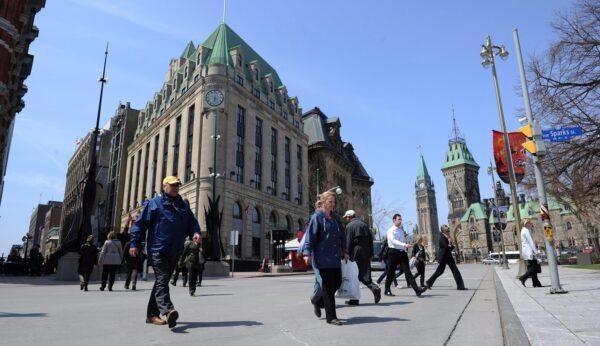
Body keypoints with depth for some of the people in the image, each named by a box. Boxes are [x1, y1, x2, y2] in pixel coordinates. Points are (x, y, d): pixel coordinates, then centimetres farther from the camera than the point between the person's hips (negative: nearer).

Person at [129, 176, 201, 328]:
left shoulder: (183, 205, 16)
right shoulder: (154, 203, 0)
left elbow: (192, 222, 17)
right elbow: (141, 223, -1)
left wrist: (195, 232, -5)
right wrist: (134, 243, -6)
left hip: (175, 251, 6)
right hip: (158, 250, -6)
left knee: (162, 281, 12)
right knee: (161, 281, -17)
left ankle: (152, 314, 22)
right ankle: (168, 311, -31)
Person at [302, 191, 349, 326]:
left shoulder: (334, 218, 14)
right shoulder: (317, 217, -8)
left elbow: (341, 236, 22)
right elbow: (310, 235, -13)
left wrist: (344, 251, 22)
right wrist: (308, 253, -19)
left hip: (335, 257, 8)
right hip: (323, 257, -7)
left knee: (337, 283, 10)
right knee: (328, 286, -4)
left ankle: (317, 301, 34)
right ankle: (331, 317, 6)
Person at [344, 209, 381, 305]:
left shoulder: (349, 226, -4)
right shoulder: (364, 224, 15)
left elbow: (348, 242, -10)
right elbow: (371, 240, 14)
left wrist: (347, 255, -6)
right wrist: (371, 254, 15)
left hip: (356, 253, -6)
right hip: (366, 253, 6)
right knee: (365, 275, 9)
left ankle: (354, 299, 8)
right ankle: (375, 288, -15)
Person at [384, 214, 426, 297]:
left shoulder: (401, 230, 14)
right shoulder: (391, 231, -7)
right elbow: (394, 241, -21)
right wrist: (405, 245, -33)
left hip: (402, 252, 5)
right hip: (394, 252, -5)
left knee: (407, 272, -2)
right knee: (390, 273, 5)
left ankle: (417, 290, -10)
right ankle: (387, 291, 19)